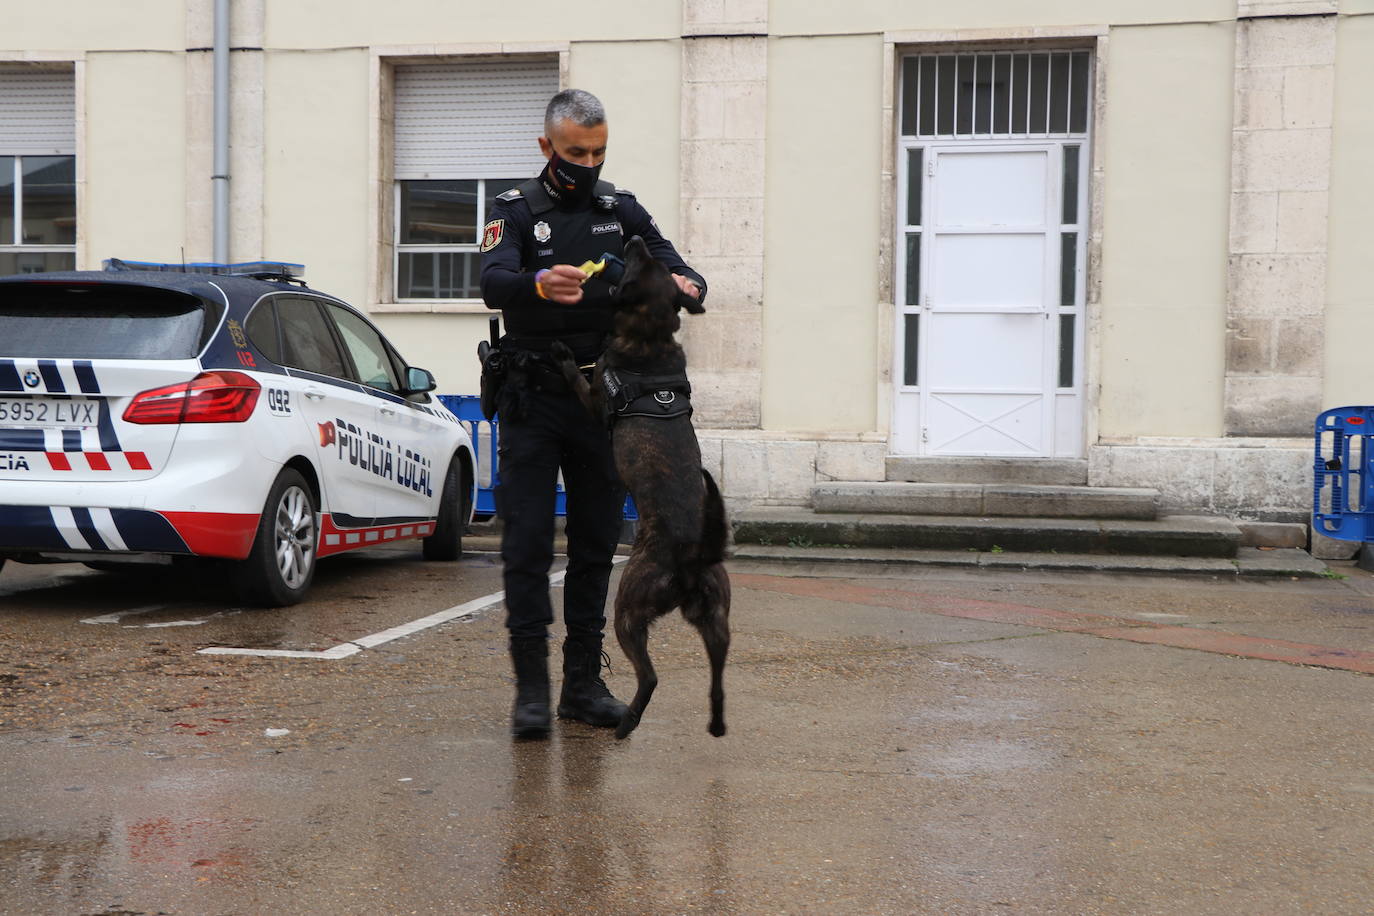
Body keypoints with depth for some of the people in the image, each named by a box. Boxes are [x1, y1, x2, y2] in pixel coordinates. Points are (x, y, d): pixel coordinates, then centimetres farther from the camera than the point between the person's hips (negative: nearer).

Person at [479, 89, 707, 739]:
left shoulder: (621, 210, 10)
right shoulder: (516, 210, -1)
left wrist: (687, 285, -23)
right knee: (527, 543, -6)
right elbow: (493, 283, -19)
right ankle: (531, 686, 1)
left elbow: (675, 270, 2)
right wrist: (539, 285, -42)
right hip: (533, 401, -3)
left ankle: (583, 684, 16)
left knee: (596, 544, 8)